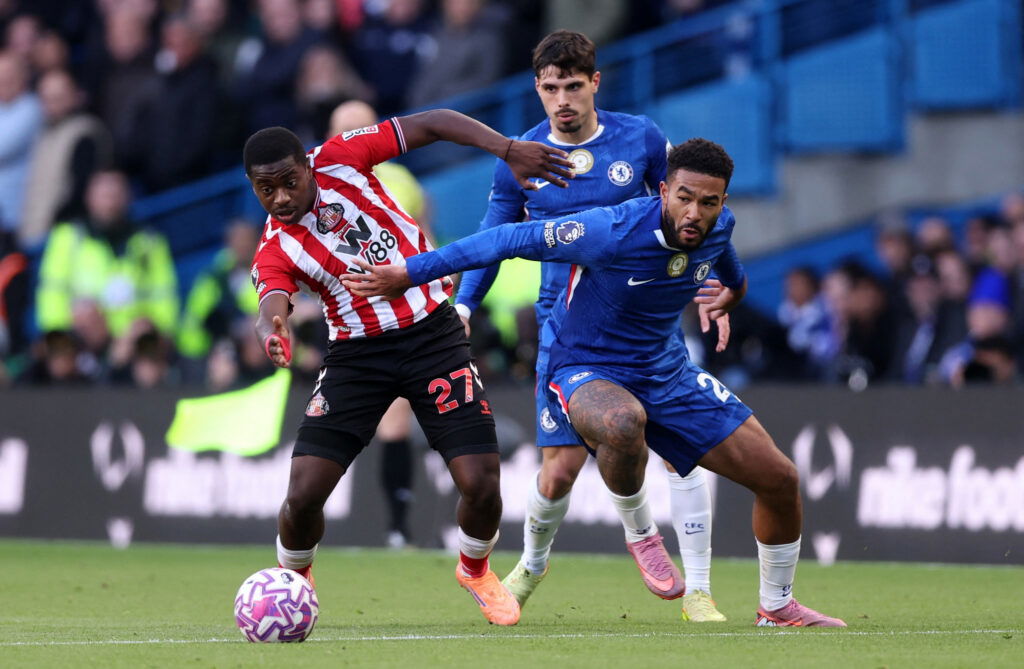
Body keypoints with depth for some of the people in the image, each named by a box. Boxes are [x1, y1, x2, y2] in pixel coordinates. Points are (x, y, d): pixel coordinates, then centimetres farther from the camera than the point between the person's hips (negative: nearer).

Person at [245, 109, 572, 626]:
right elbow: (271, 304, -27)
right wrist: (272, 332, -53)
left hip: (431, 332, 0)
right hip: (357, 352, 0)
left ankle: (474, 570, 25)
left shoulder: (338, 159, -5)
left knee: (480, 486, -9)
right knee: (303, 495, -12)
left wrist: (509, 150, -15)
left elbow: (431, 124, -4)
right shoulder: (275, 251, -7)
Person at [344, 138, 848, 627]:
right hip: (587, 371, -6)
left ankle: (777, 607, 27)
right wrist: (409, 273, -21)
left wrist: (731, 291, 11)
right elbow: (511, 239, -22)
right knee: (623, 423, -44)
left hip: (668, 371, 6)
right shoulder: (611, 232, -29)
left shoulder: (717, 228, -9)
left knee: (779, 479, 2)